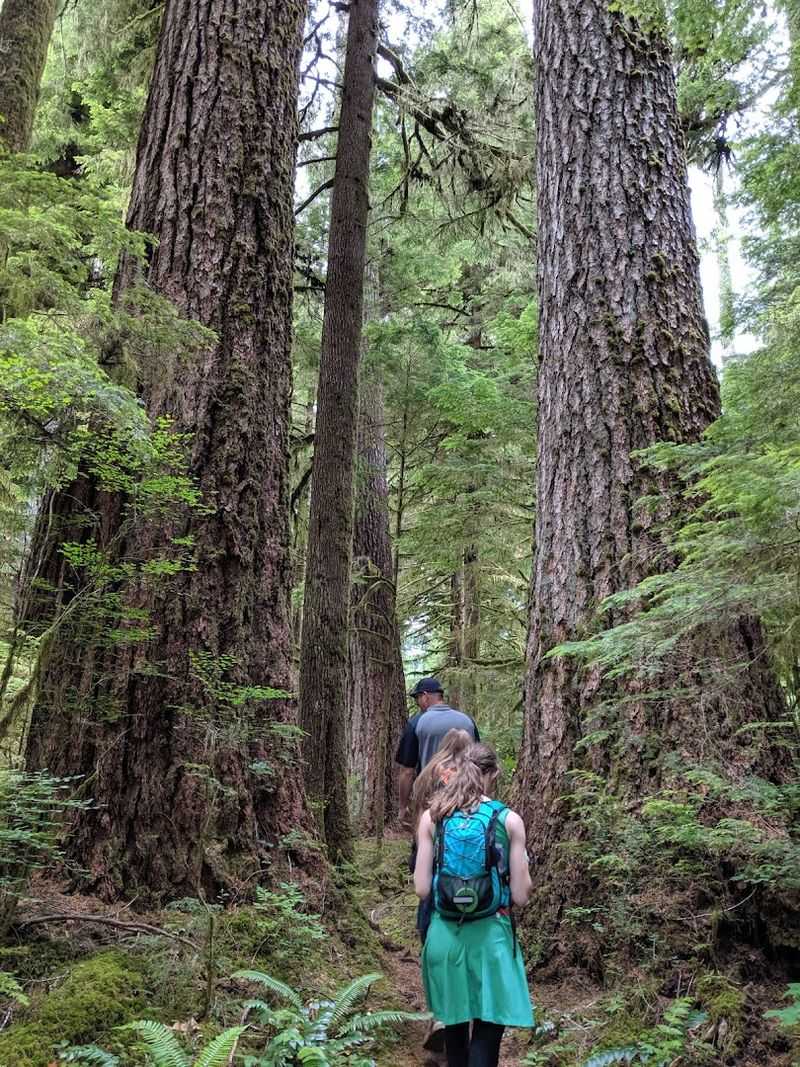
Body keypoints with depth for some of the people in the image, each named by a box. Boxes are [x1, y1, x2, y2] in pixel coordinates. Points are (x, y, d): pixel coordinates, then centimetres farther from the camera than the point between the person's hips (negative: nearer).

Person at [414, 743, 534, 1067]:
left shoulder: (432, 817, -3)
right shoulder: (509, 820, -8)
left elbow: (421, 889, -3)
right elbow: (521, 896, -6)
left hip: (446, 934, 3)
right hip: (490, 936, -2)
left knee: (454, 1022, 21)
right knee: (488, 1029, 7)